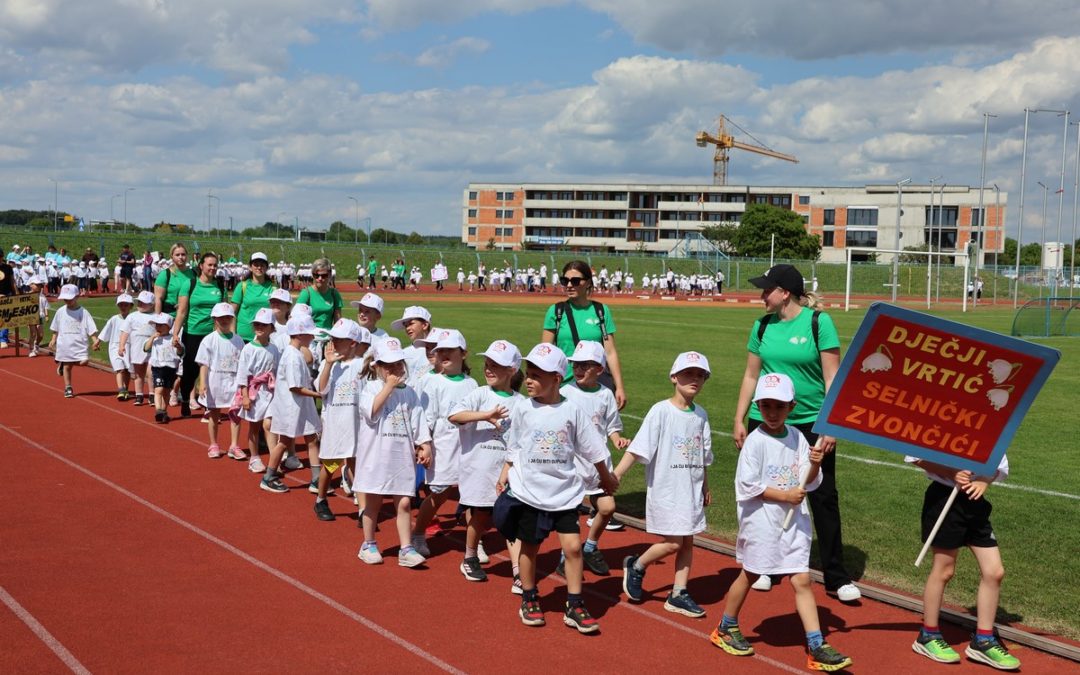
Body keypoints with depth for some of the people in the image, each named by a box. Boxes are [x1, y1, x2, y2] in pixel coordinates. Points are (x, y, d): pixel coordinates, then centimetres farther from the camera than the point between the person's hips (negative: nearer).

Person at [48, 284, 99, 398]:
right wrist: (53, 340, 11)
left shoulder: (83, 312, -4)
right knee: (67, 366, 4)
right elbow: (56, 329, 14)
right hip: (65, 345, 1)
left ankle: (63, 363, 14)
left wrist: (95, 340, -15)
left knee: (83, 362, -14)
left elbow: (91, 328, -6)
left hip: (80, 344, -1)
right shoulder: (60, 312, 3)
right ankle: (68, 388, 18)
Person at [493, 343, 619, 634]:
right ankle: (529, 600, 28)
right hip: (528, 492, 1)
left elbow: (592, 449, 4)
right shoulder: (523, 409, -4)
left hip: (564, 493, -1)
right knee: (529, 547, 10)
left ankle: (575, 607, 5)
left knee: (573, 546, -6)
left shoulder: (571, 411, -7)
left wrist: (606, 477, 12)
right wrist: (505, 473, 9)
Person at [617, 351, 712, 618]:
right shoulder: (661, 411, -11)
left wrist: (705, 488, 21)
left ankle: (678, 595, 16)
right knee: (673, 543, -7)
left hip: (691, 490, 6)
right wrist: (616, 474, -22)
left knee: (687, 542, 7)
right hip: (665, 489, -6)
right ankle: (636, 566, 18)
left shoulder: (701, 415, 7)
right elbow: (638, 448, -15)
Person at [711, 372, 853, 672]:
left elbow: (808, 482, 3)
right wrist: (784, 495, -18)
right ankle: (726, 628, 32)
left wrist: (814, 464, -17)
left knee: (802, 580, 0)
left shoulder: (797, 438, 1)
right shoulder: (755, 441, -13)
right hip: (761, 520, -4)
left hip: (794, 520, 4)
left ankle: (816, 647, 0)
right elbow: (747, 484, -16)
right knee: (749, 576, 12)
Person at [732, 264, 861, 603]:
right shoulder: (763, 326, 4)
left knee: (824, 498, 0)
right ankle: (762, 567, 24)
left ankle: (836, 578, 7)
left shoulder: (819, 322, -8)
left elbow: (832, 376, -9)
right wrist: (739, 419, 8)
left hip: (811, 422, -4)